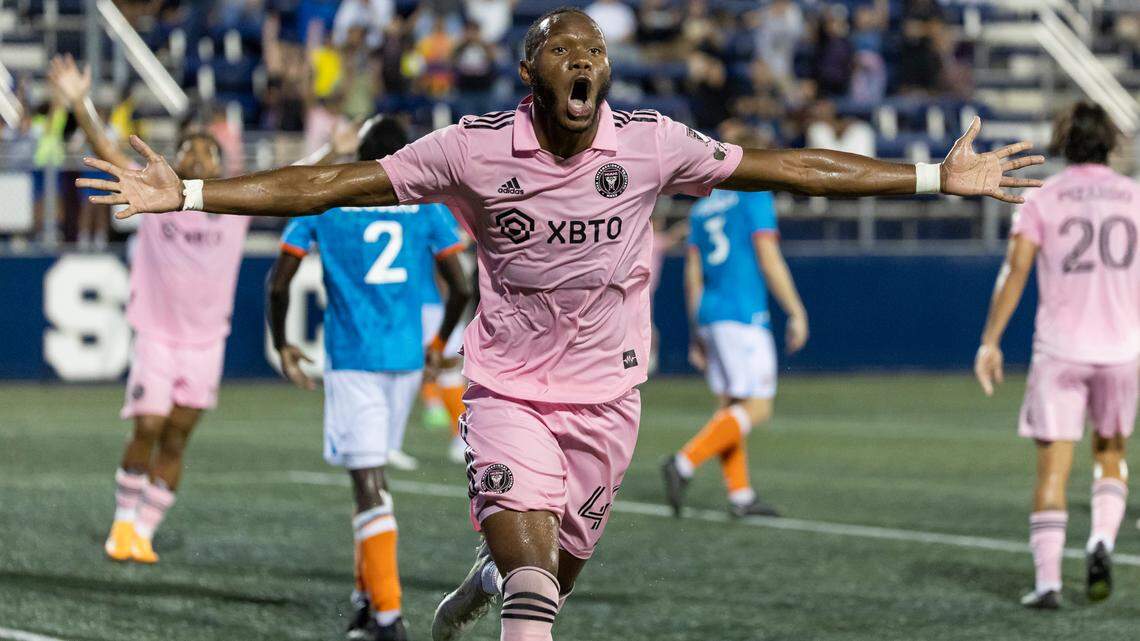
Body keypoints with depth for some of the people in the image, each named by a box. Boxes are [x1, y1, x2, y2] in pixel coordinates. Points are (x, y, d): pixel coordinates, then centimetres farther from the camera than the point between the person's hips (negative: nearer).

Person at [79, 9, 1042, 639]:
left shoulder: (652, 145, -7)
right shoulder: (473, 149, -12)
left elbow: (784, 168, -1)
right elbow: (335, 184, -10)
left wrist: (938, 177, 0)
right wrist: (186, 195, -15)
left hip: (607, 397, 3)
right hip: (508, 391, -3)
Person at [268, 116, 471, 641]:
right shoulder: (426, 206, 6)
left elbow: (278, 282, -2)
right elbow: (461, 287, 3)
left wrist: (281, 345, 12)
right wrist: (439, 344, 20)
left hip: (352, 360, -3)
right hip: (406, 359, 3)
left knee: (369, 484, -7)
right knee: (373, 475, 19)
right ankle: (368, 597, 22)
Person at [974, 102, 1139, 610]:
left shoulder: (1042, 199, 0)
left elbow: (1015, 270, -7)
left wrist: (990, 341, -6)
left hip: (1059, 348, -2)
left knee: (1053, 468, 0)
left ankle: (1048, 580, -7)